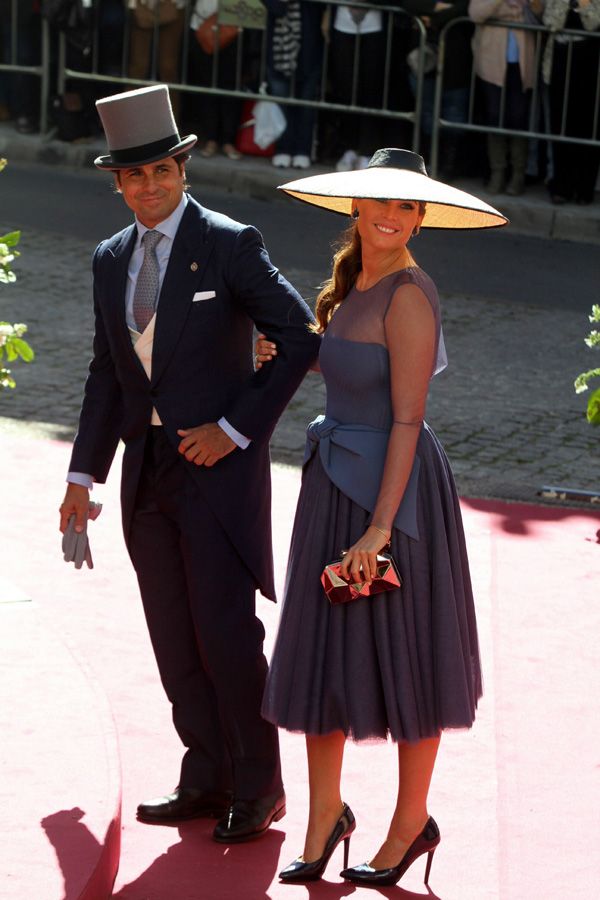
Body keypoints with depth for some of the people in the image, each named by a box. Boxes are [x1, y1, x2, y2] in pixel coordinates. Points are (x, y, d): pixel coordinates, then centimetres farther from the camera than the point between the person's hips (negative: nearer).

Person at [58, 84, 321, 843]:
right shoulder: (111, 260, 11)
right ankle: (206, 781, 18)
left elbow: (300, 338, -10)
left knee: (227, 636, -5)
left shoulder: (230, 246, -8)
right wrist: (83, 475, 13)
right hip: (147, 471, 6)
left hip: (218, 466, -6)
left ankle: (257, 790, 7)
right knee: (174, 641, 8)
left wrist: (238, 429, -13)